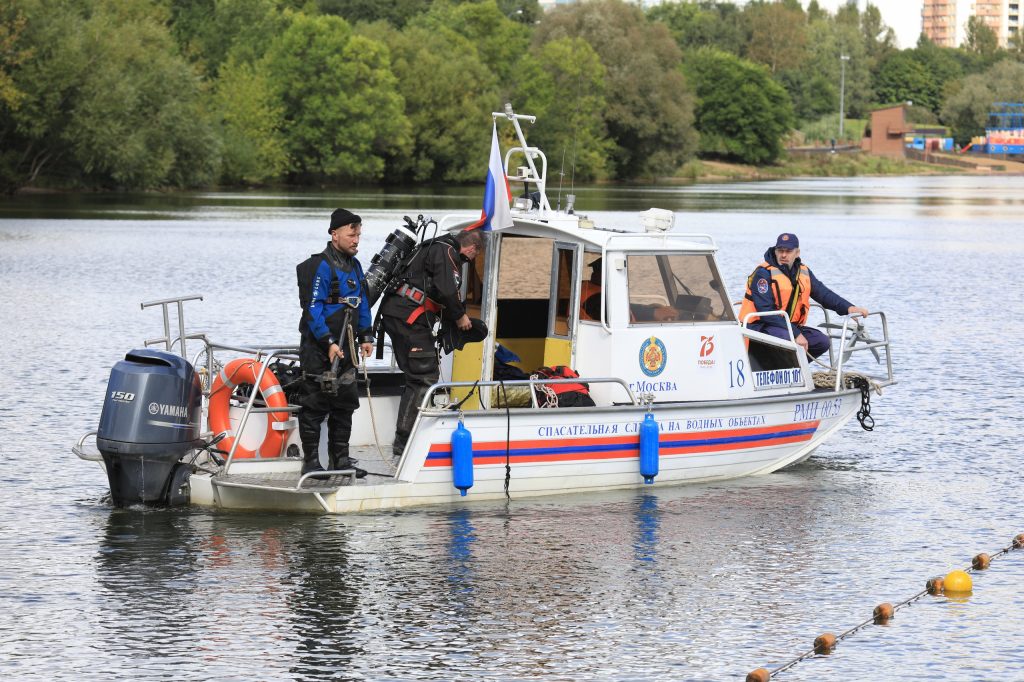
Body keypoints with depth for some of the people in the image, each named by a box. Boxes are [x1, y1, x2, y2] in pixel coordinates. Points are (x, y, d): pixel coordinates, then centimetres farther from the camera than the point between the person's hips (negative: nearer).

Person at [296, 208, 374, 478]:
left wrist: (365, 337, 16)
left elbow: (362, 303, 24)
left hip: (343, 348, 9)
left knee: (345, 404, 12)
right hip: (319, 348, -9)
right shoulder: (321, 266, -14)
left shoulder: (354, 266, 14)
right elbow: (313, 309, -18)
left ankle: (340, 459, 20)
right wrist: (329, 343, -23)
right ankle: (311, 462, -1)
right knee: (316, 405, -5)